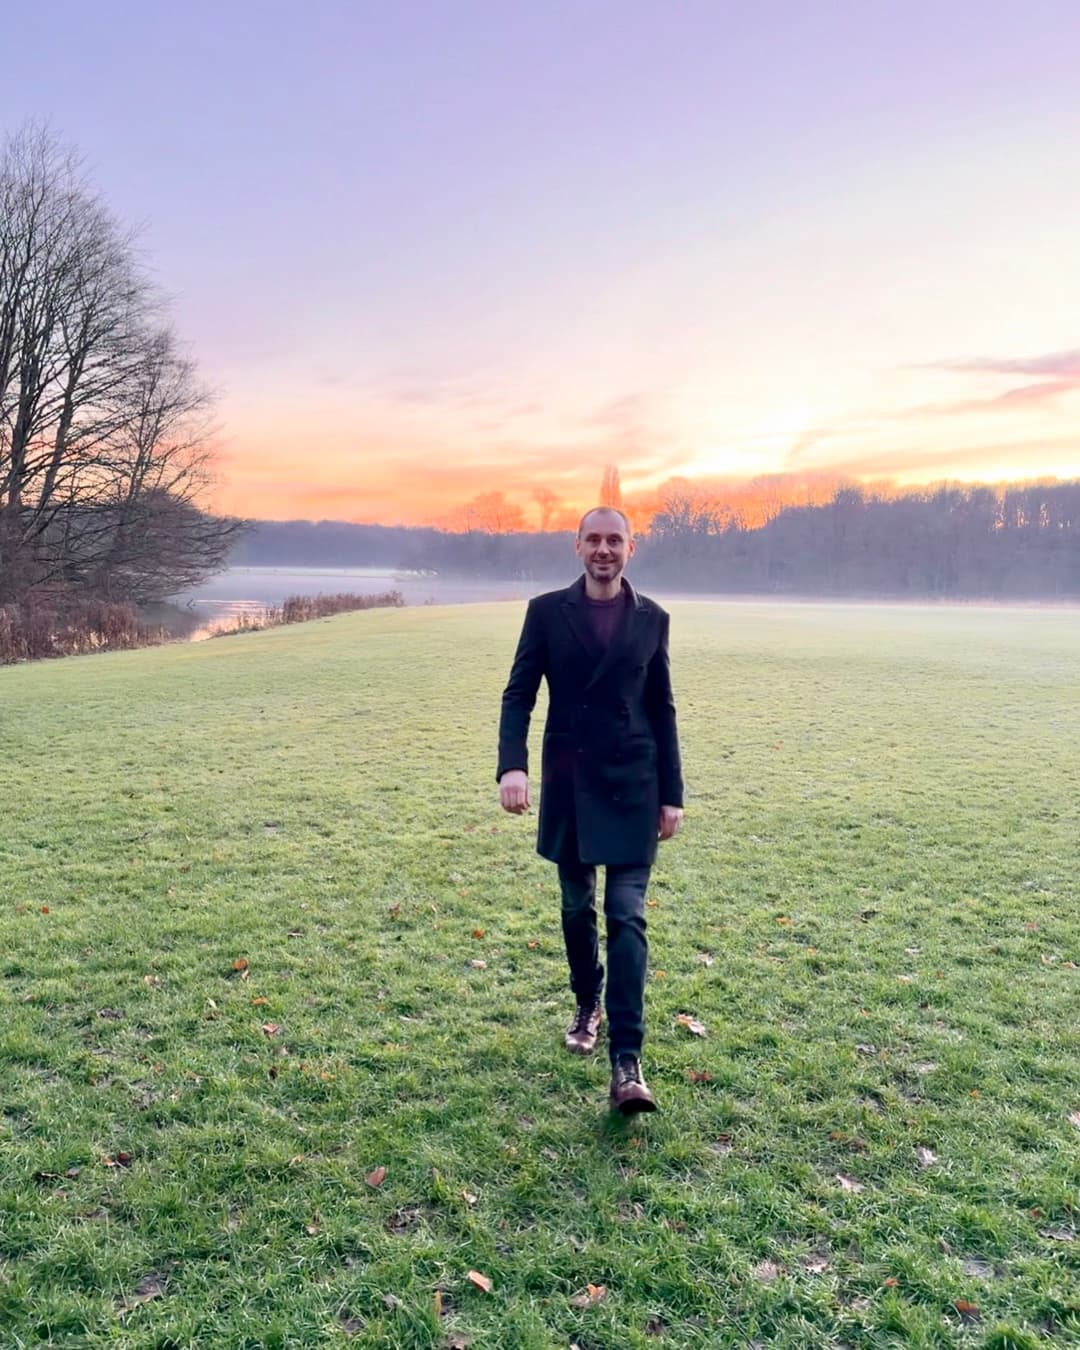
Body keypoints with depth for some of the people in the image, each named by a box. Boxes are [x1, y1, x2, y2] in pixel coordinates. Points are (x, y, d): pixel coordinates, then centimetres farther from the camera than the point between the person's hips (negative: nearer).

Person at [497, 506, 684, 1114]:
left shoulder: (652, 618, 3)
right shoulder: (547, 611, 0)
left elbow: (663, 709, 6)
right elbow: (519, 694, -2)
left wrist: (672, 794, 4)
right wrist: (513, 766, -18)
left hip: (632, 785, -1)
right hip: (569, 784, 1)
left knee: (627, 916, -6)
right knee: (578, 907, 15)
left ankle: (627, 1063, -4)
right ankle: (588, 1007, 39)